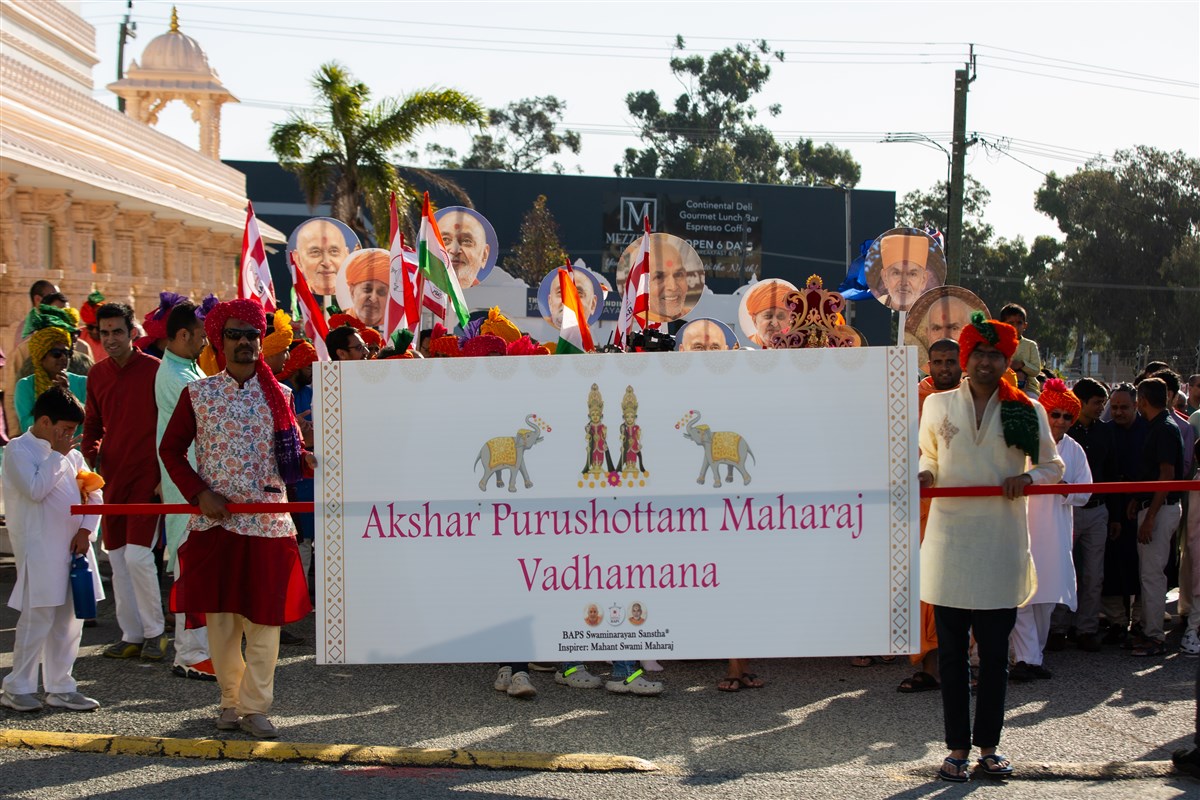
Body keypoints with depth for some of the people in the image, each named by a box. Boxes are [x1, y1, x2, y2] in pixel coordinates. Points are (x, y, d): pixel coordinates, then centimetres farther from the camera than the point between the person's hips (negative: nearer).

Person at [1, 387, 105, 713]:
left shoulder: (70, 452, 16)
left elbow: (94, 494, 13)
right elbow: (35, 489, -20)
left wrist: (85, 530, -1)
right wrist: (57, 454, -12)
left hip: (74, 545, 7)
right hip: (39, 548, -7)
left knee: (70, 618, 8)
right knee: (38, 616, -6)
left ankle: (60, 688, 16)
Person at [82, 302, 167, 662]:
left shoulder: (153, 370, -8)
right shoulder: (97, 375, 9)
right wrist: (91, 459, 2)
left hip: (148, 476, -6)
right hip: (112, 476, 6)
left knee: (138, 554, -13)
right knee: (117, 557, 8)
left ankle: (155, 631, 3)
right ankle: (131, 635, 17)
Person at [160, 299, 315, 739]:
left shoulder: (280, 395, 8)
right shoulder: (197, 394, 3)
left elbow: (291, 456, 9)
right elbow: (171, 450, 6)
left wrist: (308, 461, -15)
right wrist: (199, 494, -7)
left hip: (267, 520, 1)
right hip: (214, 521, 0)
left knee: (264, 617, -1)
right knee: (219, 615, 4)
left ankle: (255, 707, 7)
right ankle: (231, 700, 19)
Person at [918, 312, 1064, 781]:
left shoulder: (1026, 411, 5)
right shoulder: (937, 405, 7)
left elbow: (1053, 466, 10)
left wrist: (1028, 478, -10)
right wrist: (924, 475, -4)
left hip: (1002, 544, 0)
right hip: (949, 541, 0)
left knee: (995, 651, 5)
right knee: (951, 650, 3)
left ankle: (988, 747, 16)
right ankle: (957, 748, 11)